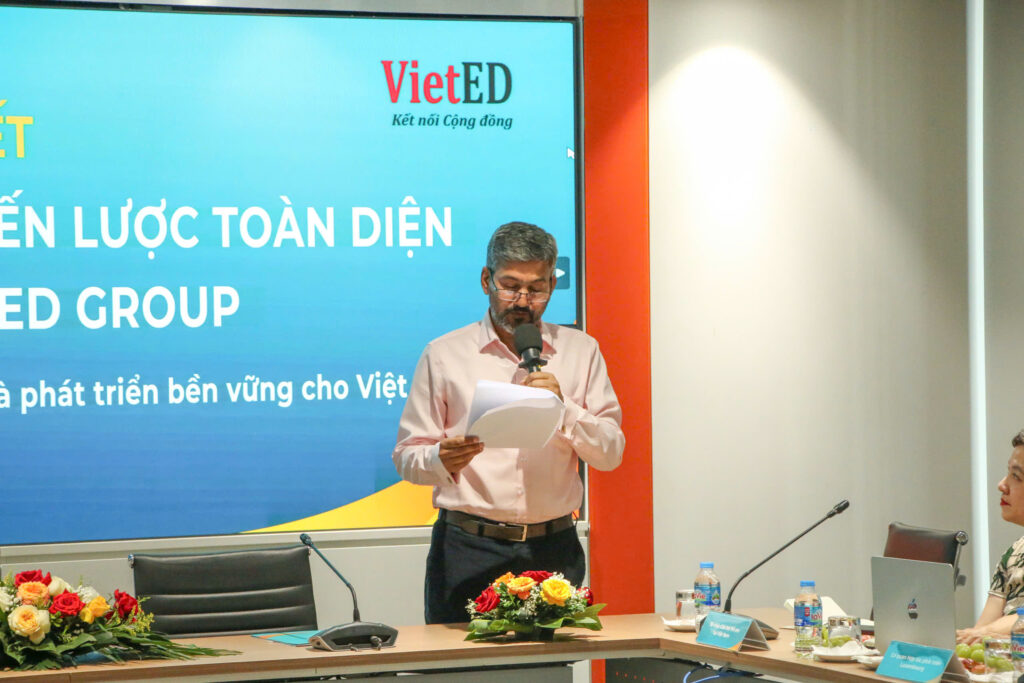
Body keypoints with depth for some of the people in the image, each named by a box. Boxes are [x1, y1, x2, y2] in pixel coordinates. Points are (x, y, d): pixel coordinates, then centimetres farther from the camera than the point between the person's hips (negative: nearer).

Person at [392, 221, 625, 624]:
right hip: (468, 548, -1)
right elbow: (407, 456, 3)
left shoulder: (580, 351, 12)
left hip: (553, 549, 1)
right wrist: (442, 460, -18)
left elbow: (611, 453, 6)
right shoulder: (443, 355, 7)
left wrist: (564, 407, -10)